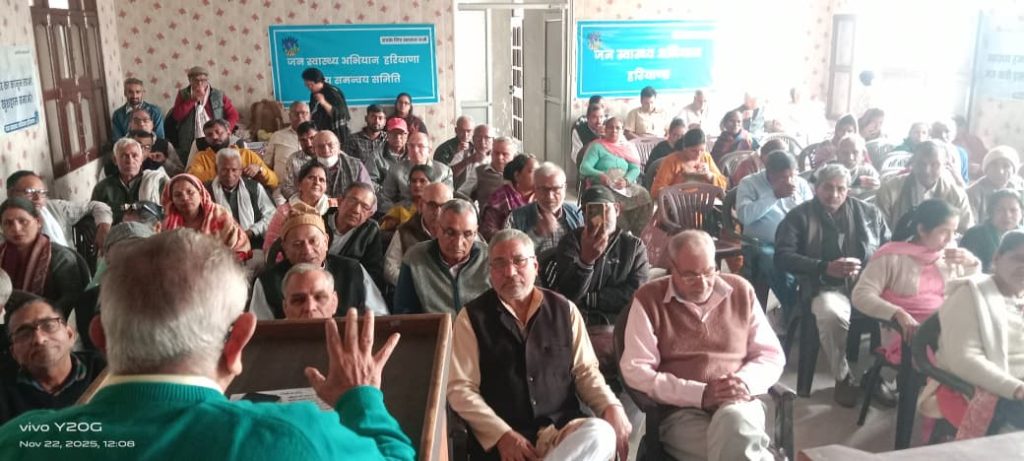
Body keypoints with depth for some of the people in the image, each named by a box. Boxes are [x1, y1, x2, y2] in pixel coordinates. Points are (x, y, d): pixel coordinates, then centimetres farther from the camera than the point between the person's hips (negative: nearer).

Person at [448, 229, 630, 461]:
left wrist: (612, 406, -6)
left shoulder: (564, 309, 11)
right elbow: (460, 388, -1)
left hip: (560, 427, 4)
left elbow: (585, 371, 14)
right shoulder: (472, 317, 3)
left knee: (602, 434, -30)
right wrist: (502, 434, -13)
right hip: (498, 439, -4)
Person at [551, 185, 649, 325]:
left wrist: (589, 299, -8)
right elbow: (567, 295, -10)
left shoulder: (635, 246, 8)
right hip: (575, 322, -3)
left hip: (618, 324, 3)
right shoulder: (571, 241, 3)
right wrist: (585, 260, -27)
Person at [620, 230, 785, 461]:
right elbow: (636, 370, -6)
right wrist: (700, 394, -14)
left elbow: (771, 355, 14)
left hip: (739, 403, 3)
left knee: (734, 421, -35)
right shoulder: (649, 299, 0)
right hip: (681, 410, -2)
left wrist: (745, 382, -9)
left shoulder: (740, 291, 11)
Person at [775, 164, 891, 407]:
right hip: (827, 287, -3)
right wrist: (825, 268, -15)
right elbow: (783, 257, -4)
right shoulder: (799, 216, 8)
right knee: (832, 314, -36)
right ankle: (843, 378, -10)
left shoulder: (869, 212, 17)